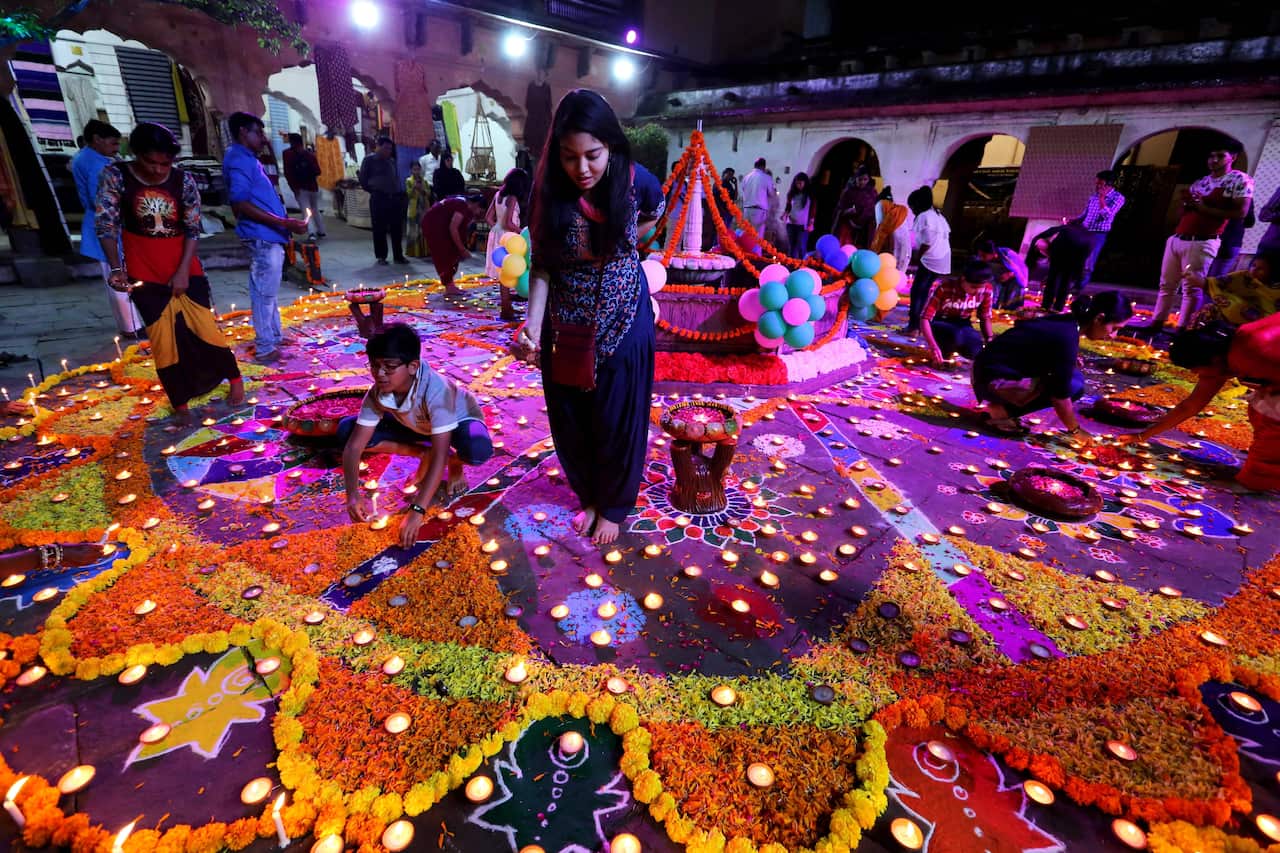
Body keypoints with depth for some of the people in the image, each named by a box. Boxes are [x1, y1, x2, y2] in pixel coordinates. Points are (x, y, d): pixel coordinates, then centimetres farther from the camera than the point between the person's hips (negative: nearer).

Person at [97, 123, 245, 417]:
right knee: (162, 337, 2)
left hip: (185, 269, 0)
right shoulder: (115, 176, -6)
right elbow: (105, 224, -8)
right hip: (145, 273, 0)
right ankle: (179, 402, 11)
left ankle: (235, 379, 17)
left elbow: (193, 229, -4)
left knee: (204, 326, -2)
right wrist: (117, 268, -19)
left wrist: (183, 270, -11)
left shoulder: (184, 180, -5)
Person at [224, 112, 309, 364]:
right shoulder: (239, 160, -13)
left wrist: (285, 223, 24)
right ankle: (265, 349, 1)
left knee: (269, 292, 17)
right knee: (265, 292, -5)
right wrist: (284, 223, -24)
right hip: (262, 237, -10)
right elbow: (241, 204, -22)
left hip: (268, 236, 10)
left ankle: (275, 337, 29)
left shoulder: (246, 159, 19)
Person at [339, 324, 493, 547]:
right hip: (419, 426, 5)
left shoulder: (436, 390, -41)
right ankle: (424, 455, 1)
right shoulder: (377, 394, -25)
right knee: (346, 429, -13)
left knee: (478, 449, -42)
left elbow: (440, 456, -44)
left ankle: (455, 464, -3)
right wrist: (353, 493, -39)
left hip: (459, 421, -5)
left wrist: (417, 510, -49)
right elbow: (353, 446, -23)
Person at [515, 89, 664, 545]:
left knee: (617, 421, 10)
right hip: (566, 327, 2)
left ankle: (613, 506, 33)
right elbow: (542, 266, -11)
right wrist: (532, 324, -25)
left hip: (622, 322, -1)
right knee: (571, 420, 14)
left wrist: (614, 251, 5)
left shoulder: (637, 181, -14)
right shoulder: (549, 192, -13)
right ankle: (588, 496, 39)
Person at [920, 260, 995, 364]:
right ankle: (943, 349, -4)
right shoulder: (945, 288, -27)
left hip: (962, 325, 4)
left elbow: (985, 317, 1)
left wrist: (989, 340, -15)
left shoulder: (987, 290, -14)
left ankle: (953, 346, 8)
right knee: (957, 336, -38)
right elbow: (925, 318, -30)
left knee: (975, 351, -25)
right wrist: (934, 346, -41)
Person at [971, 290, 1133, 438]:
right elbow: (1060, 395, -17)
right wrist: (1075, 430, -3)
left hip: (992, 368, 10)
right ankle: (1000, 411, -7)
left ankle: (1004, 406, 8)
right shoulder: (1067, 339, -20)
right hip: (994, 379, -10)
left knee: (1074, 376, 11)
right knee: (1073, 386, -11)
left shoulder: (1065, 322, 6)